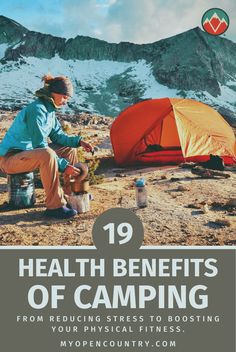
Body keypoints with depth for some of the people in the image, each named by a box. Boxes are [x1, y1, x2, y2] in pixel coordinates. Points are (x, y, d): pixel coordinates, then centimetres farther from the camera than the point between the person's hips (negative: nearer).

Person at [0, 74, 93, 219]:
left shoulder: (49, 109, 6)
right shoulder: (37, 110, -23)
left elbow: (58, 136, 12)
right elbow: (40, 146, -27)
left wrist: (79, 141, -2)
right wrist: (63, 165, -27)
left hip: (29, 152, 10)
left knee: (69, 150, 10)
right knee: (47, 154, -39)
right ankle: (55, 206, -29)